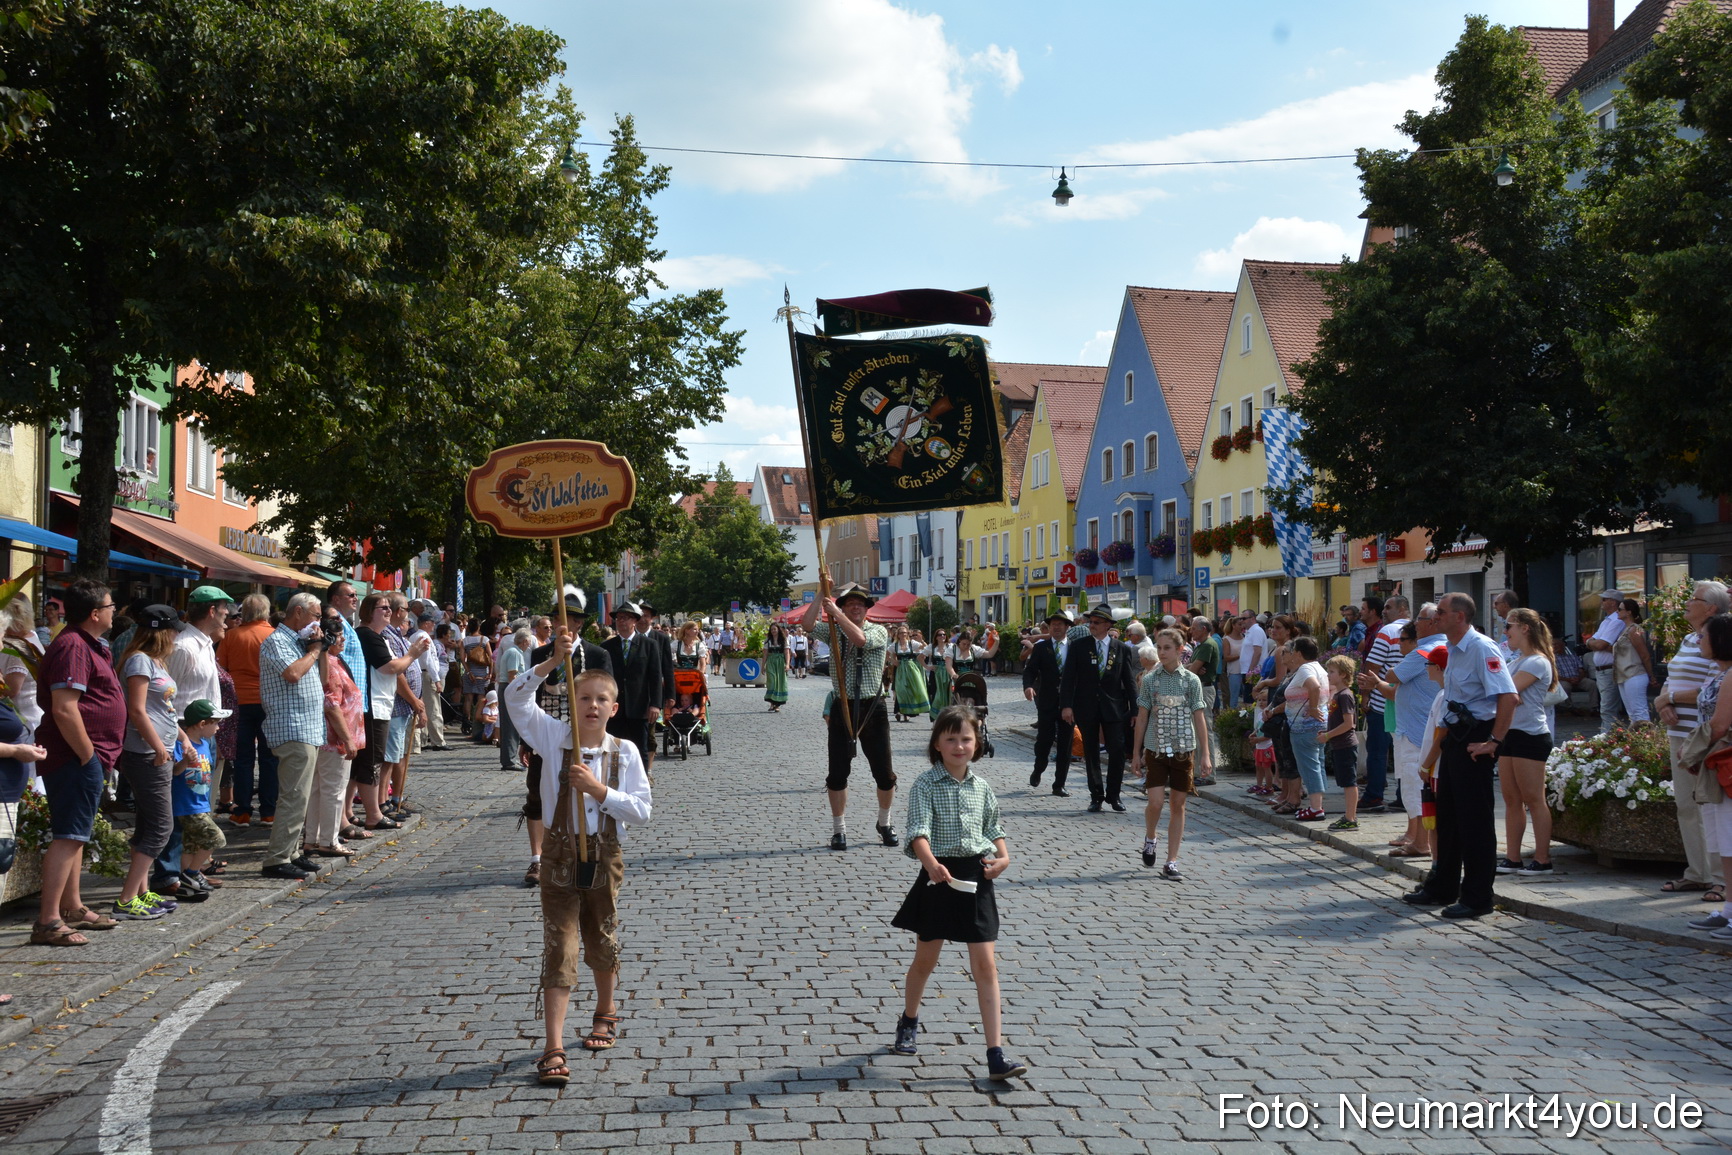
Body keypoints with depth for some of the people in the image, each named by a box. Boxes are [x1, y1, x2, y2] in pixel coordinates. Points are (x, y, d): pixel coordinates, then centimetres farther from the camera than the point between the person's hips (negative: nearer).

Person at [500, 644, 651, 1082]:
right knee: (559, 950, -5)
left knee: (602, 942, 19)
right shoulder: (554, 736, -6)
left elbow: (642, 810, -10)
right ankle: (554, 1049, -4)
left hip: (606, 855, 2)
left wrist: (598, 788, -21)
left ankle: (606, 1012, 44)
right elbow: (516, 697, -20)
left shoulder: (625, 751, -4)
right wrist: (553, 662, -30)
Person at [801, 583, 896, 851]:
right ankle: (839, 829, 15)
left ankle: (885, 823, 26)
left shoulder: (879, 631, 1)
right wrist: (822, 594, -11)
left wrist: (835, 612, -18)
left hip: (872, 708, -1)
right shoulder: (834, 631, 8)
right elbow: (807, 624, -9)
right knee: (838, 772, 2)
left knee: (884, 773, 5)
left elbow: (860, 639, -21)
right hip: (842, 708, 1)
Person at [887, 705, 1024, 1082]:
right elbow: (919, 830, -21)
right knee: (926, 958, 15)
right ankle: (909, 1021, 43)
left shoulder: (982, 787, 6)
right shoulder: (925, 785, -8)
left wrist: (1003, 856, -1)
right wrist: (931, 863, -38)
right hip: (939, 876, -2)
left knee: (985, 965, -2)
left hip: (975, 877, 2)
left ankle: (996, 1054, -3)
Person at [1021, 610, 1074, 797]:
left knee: (1065, 745, 4)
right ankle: (1038, 771, 28)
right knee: (1044, 739, -2)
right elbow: (1030, 670, -4)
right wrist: (1028, 686, -25)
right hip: (1047, 702, -1)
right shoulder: (1040, 647, 3)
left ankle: (1059, 785, 13)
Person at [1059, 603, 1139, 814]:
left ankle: (1113, 795, 13)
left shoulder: (1122, 649, 3)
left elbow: (1130, 681, 4)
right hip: (1086, 707, 0)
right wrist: (1066, 705, -11)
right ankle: (1096, 796, 16)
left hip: (1114, 708, 0)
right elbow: (1068, 677, -2)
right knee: (1091, 754, 6)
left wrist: (1135, 709, 0)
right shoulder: (1078, 646, 1)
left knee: (1117, 752, -2)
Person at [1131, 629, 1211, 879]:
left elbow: (1199, 718, 2)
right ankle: (1150, 839, 19)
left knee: (1178, 805, 3)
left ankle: (1172, 862, 9)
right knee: (1156, 801, -12)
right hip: (1156, 748, -1)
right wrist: (1136, 751, 6)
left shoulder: (1191, 680, 1)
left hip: (1184, 749, 1)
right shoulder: (1149, 680, 1)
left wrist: (1205, 754, -1)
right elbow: (1142, 717, 6)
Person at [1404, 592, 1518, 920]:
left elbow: (1508, 696, -25)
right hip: (1455, 738, 10)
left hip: (1475, 741, -10)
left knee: (1474, 820, -4)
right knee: (1447, 816, 16)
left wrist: (1494, 742, -24)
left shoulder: (1482, 648, -16)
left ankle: (1476, 898, 4)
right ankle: (1442, 889, 27)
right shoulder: (1454, 651, 13)